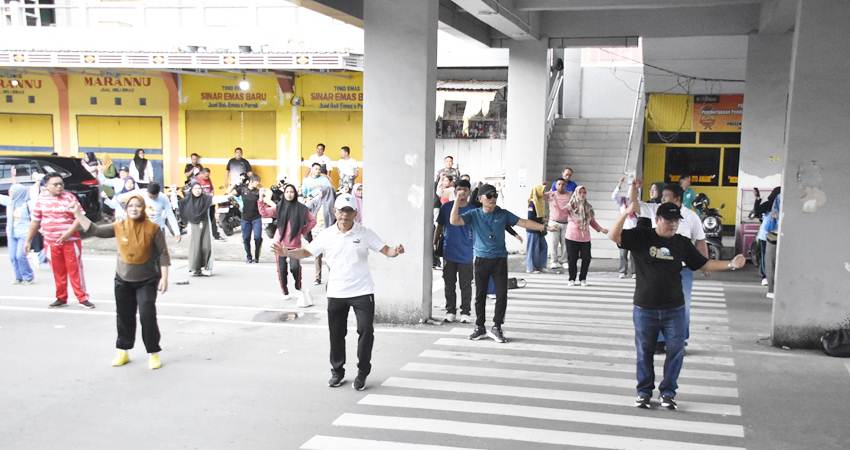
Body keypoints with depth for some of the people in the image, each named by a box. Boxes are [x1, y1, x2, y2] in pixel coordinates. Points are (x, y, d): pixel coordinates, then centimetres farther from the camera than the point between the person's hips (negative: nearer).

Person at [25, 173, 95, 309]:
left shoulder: (70, 197, -4)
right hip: (51, 242, 3)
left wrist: (69, 232, -18)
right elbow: (35, 222, 12)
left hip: (70, 241, -3)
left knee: (75, 270, -2)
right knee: (58, 271, 8)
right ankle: (61, 298, 19)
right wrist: (28, 240, 12)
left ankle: (82, 298, 2)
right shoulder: (41, 200, 5)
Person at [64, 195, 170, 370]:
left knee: (147, 316, -11)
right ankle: (123, 351, 26)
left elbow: (163, 254, -8)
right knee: (124, 317, 12)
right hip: (123, 280, 4)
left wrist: (164, 277, -12)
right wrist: (78, 214, -6)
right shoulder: (118, 227, -3)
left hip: (147, 281, -3)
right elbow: (94, 230, 2)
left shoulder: (153, 228, -11)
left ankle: (153, 353, 2)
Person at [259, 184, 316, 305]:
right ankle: (285, 292, 20)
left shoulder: (301, 208, 0)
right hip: (280, 243, 2)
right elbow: (264, 213, -5)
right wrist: (261, 200, -14)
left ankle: (298, 288, 9)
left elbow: (312, 220, 9)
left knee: (295, 267, -17)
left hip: (294, 243, -2)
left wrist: (304, 231, 2)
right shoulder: (279, 207, 5)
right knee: (282, 269, 3)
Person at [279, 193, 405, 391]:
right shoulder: (326, 235, 0)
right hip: (336, 293, 2)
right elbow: (306, 252, 2)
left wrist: (396, 251, -30)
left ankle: (362, 373, 11)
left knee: (366, 330, -5)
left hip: (362, 292, -2)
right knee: (336, 333, 10)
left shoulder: (365, 233, -4)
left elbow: (386, 250, -7)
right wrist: (287, 252, -16)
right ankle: (337, 372, 27)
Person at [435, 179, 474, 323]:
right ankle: (450, 311, 21)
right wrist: (435, 243, 6)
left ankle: (465, 312, 17)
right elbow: (439, 227, 9)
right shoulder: (446, 207, 0)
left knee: (466, 285, 5)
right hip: (449, 253, 1)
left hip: (466, 254, -1)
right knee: (449, 285, 9)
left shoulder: (473, 210, -2)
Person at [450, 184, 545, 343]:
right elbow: (454, 221, -10)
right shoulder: (474, 214, 2)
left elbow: (523, 222, 5)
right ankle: (480, 327, 18)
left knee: (502, 295, -2)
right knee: (480, 295, 5)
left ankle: (496, 327, 10)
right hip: (481, 260, -1)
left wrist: (543, 227, -3)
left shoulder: (503, 214, 6)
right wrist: (457, 201, -18)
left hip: (499, 259, 1)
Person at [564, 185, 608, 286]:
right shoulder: (571, 206, -5)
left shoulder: (589, 207, 6)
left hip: (585, 238, 3)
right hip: (572, 237, -3)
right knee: (572, 259, 2)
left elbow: (592, 221, 14)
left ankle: (583, 278, 19)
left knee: (586, 259, 3)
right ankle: (572, 279, 17)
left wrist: (601, 229, 6)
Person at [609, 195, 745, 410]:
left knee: (676, 351, 6)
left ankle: (668, 391, 22)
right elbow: (613, 236, -18)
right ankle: (644, 391, 25)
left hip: (674, 309, 2)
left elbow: (703, 264, 9)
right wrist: (626, 213, -32)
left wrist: (730, 264, -3)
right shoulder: (641, 237, -6)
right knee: (644, 352, 9)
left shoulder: (682, 243, 3)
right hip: (645, 309, -2)